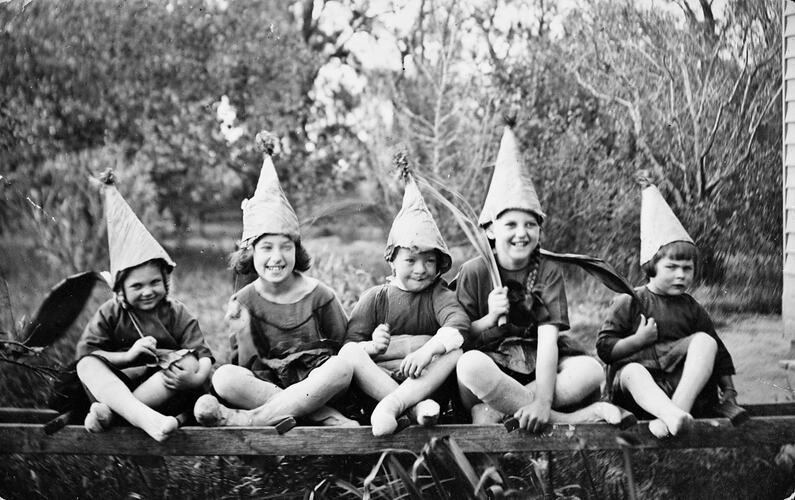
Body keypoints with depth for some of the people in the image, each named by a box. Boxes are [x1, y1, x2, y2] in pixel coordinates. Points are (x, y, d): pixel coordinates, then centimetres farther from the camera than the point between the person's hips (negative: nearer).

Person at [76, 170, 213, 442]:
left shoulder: (176, 314, 2)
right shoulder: (109, 314, 4)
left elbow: (204, 356, -8)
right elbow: (86, 351, -7)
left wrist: (197, 377, -32)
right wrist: (128, 355, -20)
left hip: (164, 391, -1)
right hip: (116, 384, 1)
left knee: (188, 363, -30)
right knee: (87, 365, -26)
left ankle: (107, 411, -37)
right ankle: (144, 418, -54)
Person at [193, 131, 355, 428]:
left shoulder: (319, 296, 0)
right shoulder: (244, 302, 1)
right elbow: (248, 369, -2)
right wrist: (243, 334, -19)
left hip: (316, 389, 0)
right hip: (262, 388, 1)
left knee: (342, 367, -34)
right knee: (224, 378, -30)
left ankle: (243, 419, -32)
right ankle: (328, 419, -33)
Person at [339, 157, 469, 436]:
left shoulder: (438, 295, 8)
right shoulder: (375, 298, 10)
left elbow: (459, 323, -14)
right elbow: (351, 341, 0)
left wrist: (427, 350, -31)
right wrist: (373, 347, -24)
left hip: (428, 382, 0)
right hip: (376, 382, 0)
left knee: (454, 349, -27)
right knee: (348, 353, -26)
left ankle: (392, 404, -41)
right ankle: (415, 408, -41)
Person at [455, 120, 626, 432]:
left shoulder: (548, 272, 2)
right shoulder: (474, 272, 0)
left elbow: (548, 339, -12)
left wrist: (543, 400, -29)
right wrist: (489, 320, -22)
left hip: (537, 371, 2)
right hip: (490, 365, -2)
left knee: (591, 371, -27)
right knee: (471, 364, -38)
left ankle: (496, 411, -30)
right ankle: (581, 417, -31)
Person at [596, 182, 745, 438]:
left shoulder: (692, 309, 15)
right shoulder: (629, 303, 5)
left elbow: (720, 356, 19)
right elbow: (604, 348, 0)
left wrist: (729, 393, 9)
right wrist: (639, 340, -12)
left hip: (685, 382, 3)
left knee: (705, 340, -20)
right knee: (632, 371, -37)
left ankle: (679, 406, -41)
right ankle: (673, 416, -67)